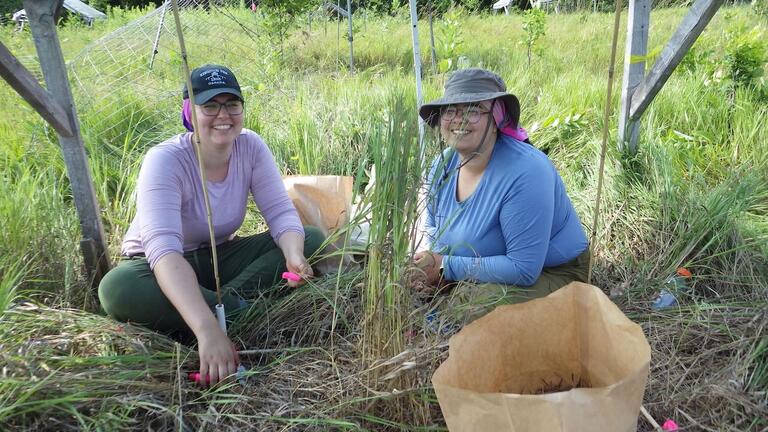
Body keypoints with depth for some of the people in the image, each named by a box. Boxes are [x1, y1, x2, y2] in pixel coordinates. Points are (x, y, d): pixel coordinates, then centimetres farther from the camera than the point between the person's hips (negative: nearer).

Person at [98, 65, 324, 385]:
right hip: (161, 267, -4)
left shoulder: (250, 146, -11)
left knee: (312, 239, -14)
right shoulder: (165, 160, -27)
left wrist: (294, 256, -38)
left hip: (219, 256, 4)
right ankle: (238, 312, -27)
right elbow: (163, 249, -40)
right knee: (117, 288, -39)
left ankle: (229, 300, -27)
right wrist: (207, 331, -54)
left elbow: (281, 212, -13)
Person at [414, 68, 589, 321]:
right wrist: (433, 259, -13)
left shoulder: (524, 173, -30)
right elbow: (433, 226, 10)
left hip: (550, 273, -6)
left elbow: (524, 269, -30)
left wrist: (446, 266, -26)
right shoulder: (443, 164, -6)